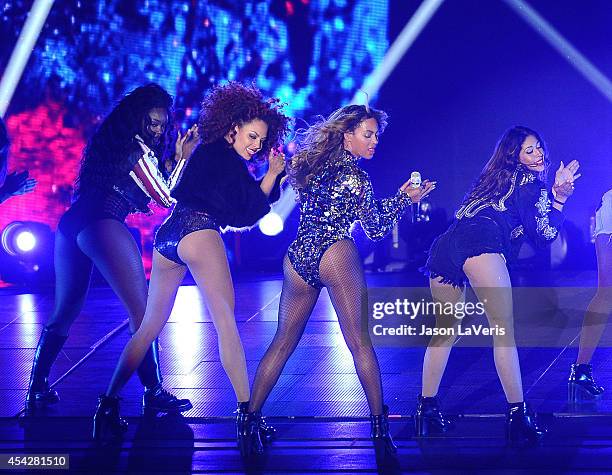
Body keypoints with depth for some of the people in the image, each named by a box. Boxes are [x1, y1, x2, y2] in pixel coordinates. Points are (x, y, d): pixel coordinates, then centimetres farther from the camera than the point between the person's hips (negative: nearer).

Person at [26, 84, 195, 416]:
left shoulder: (108, 141, 23)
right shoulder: (137, 149, -1)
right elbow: (166, 198, 4)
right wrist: (183, 157, 9)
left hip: (71, 224, 9)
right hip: (103, 227, -9)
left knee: (64, 312, 16)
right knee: (143, 313, -4)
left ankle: (37, 389, 16)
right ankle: (153, 392, -7)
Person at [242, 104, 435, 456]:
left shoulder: (313, 166, 19)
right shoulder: (356, 176, 0)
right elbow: (377, 229, 6)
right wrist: (405, 199, 17)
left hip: (297, 257, 6)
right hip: (334, 254, -6)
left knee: (283, 342, 11)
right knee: (359, 340, -6)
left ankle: (251, 417, 4)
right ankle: (379, 425, -9)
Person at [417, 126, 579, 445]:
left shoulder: (493, 180, 38)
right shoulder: (531, 182, 17)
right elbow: (543, 236, 14)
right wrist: (559, 199, 24)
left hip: (443, 247, 7)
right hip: (479, 242, -7)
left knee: (446, 331, 18)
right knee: (504, 328, -8)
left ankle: (427, 408, 16)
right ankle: (517, 413, -17)